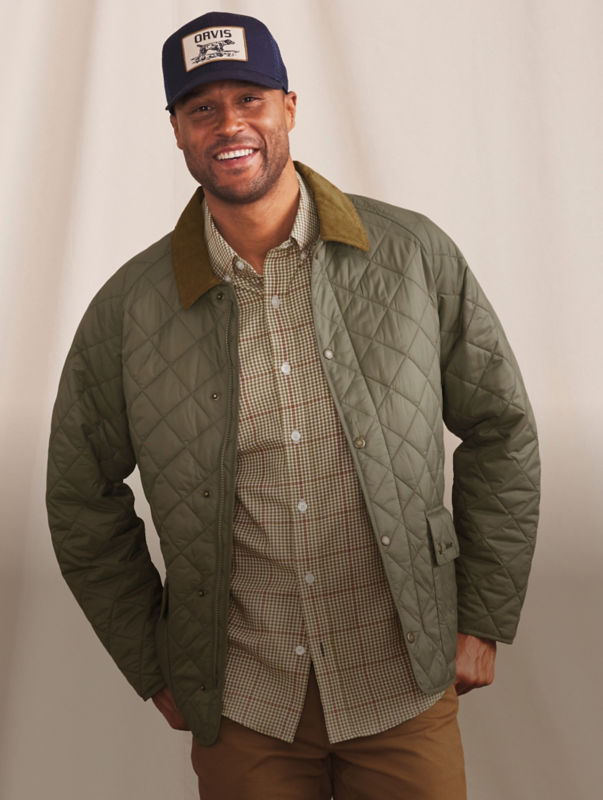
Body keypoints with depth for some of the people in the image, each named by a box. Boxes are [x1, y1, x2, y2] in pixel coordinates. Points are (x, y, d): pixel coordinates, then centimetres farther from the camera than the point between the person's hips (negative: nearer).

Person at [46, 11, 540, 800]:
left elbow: (500, 430, 3)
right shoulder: (127, 311, -6)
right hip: (241, 710, 1)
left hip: (405, 691, 0)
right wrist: (153, 668, 6)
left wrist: (484, 621, 2)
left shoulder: (414, 255, -7)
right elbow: (83, 497, 6)